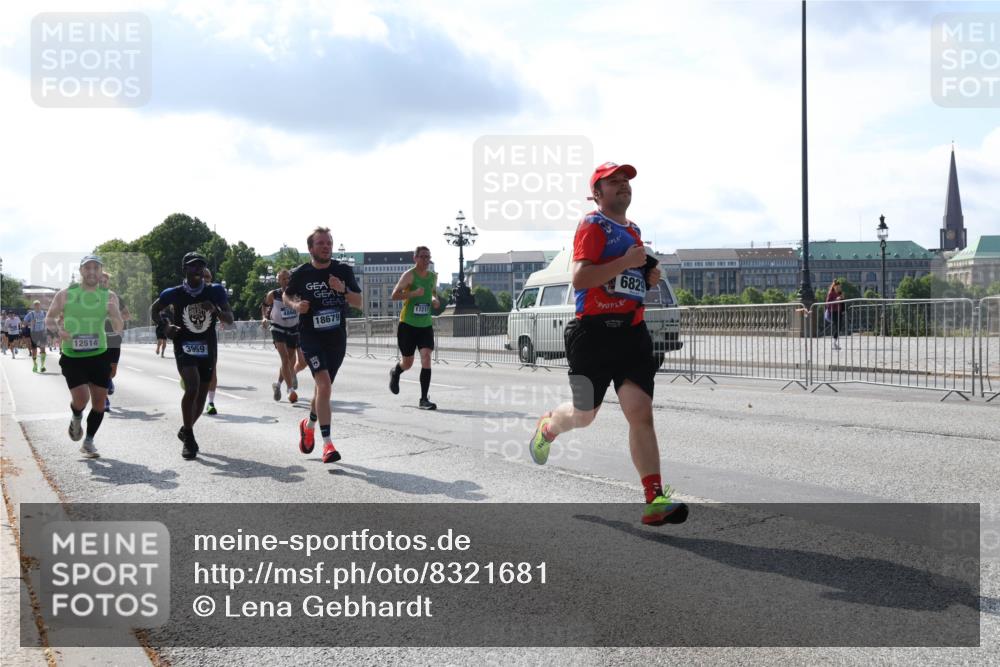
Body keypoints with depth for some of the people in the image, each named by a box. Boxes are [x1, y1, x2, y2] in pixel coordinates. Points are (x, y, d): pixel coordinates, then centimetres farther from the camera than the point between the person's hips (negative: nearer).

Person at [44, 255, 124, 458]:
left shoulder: (109, 297, 0)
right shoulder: (65, 295, -4)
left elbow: (118, 330, -1)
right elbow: (49, 319, 5)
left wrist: (115, 314, -22)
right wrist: (58, 329, -16)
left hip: (99, 356, 2)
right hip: (72, 356, -2)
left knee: (99, 401, 2)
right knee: (81, 398, -15)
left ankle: (88, 442, 20)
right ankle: (76, 419, 20)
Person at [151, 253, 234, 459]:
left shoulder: (215, 291, -3)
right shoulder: (174, 293, -6)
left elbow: (230, 319, -5)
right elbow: (155, 310, 12)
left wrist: (215, 310, -24)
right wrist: (165, 325, -6)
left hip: (208, 350, 3)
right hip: (184, 348, -3)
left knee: (201, 396, 12)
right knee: (192, 388, -23)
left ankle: (186, 431, 39)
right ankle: (188, 438, -7)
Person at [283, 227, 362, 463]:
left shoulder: (344, 271, 1)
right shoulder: (301, 274, -4)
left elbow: (359, 302, 2)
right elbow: (286, 295, 13)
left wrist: (343, 290, -16)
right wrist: (295, 305, -9)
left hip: (337, 337, 4)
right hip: (310, 336, -4)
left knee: (323, 387, 16)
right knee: (324, 384, -20)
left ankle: (309, 425, 45)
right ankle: (327, 444, -19)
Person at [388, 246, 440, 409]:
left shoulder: (433, 276, 8)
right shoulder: (409, 275, -10)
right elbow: (394, 295, -16)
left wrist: (435, 299, 4)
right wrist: (414, 293, -30)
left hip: (426, 325, 4)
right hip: (408, 324, -4)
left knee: (426, 358, -13)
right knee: (407, 363, 8)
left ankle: (424, 399, -9)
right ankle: (395, 373, 46)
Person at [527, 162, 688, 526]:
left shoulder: (633, 229, 19)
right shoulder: (592, 225, -7)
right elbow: (579, 278, -19)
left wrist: (648, 276, 11)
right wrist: (626, 262, -21)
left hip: (632, 332, 6)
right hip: (594, 332, -6)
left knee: (641, 413, -7)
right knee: (584, 415, 9)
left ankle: (655, 499, -11)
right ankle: (548, 426, 44)